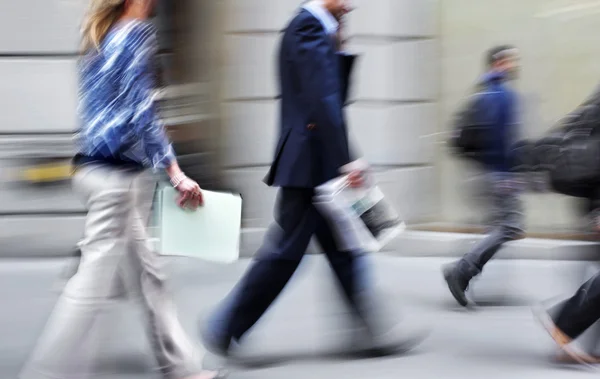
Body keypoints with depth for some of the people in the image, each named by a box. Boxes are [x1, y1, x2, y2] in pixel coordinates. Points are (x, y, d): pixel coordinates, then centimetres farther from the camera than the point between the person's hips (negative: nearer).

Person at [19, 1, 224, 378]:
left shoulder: (99, 38, 14)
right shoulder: (137, 34, -12)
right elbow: (143, 112, -18)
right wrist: (176, 172, -17)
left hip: (93, 164, 10)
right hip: (119, 174, -10)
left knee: (148, 275, 15)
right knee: (95, 281, -5)